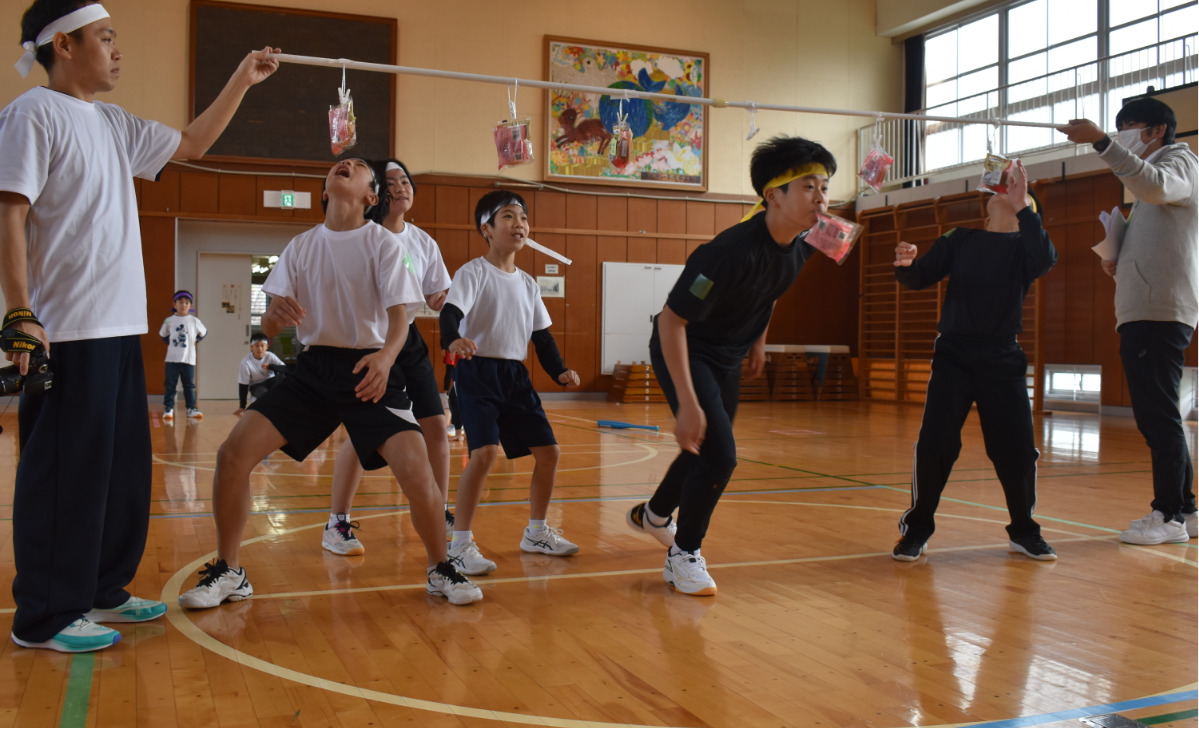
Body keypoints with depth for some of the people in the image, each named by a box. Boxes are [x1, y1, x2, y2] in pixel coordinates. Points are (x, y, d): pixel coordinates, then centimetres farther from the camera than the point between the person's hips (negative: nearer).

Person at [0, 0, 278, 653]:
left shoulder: (114, 124, 18)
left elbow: (193, 143, 30)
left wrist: (241, 80, 25)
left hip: (119, 329, 9)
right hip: (66, 334, -9)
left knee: (123, 469, 13)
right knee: (63, 474, -4)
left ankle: (100, 591, 25)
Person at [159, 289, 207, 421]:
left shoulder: (194, 321, 2)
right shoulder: (169, 320, 3)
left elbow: (204, 332, 16)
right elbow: (162, 334, 17)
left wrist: (195, 341, 7)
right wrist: (169, 343, 8)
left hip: (188, 359, 0)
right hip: (172, 359, 0)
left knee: (189, 385, 5)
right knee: (170, 384, 1)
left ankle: (191, 408, 9)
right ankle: (168, 408, 4)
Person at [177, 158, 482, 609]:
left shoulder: (382, 244, -3)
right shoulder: (301, 246, 6)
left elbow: (399, 316, -13)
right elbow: (269, 327, 4)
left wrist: (386, 354, -36)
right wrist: (278, 314, -22)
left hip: (369, 370, -3)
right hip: (312, 369, 3)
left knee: (415, 468, -21)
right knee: (233, 453, -12)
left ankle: (440, 570, 4)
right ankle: (229, 574, 8)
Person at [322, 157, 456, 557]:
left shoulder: (423, 242, 6)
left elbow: (437, 298, 12)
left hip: (409, 340, 6)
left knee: (435, 425, 2)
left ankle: (441, 515, 18)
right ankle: (337, 525, 6)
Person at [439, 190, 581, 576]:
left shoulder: (528, 283, 13)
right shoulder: (473, 272, -7)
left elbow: (541, 334, 16)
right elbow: (450, 311, -22)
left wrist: (559, 370, 1)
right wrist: (452, 340, -44)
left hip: (515, 375, 7)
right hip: (478, 371, -7)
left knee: (548, 450, 7)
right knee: (485, 452, -23)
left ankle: (536, 532, 26)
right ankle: (460, 543, -10)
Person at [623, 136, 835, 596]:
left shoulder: (802, 245, -12)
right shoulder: (734, 251, -35)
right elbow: (671, 320, -33)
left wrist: (759, 338, 18)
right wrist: (687, 403, -35)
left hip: (728, 357, 8)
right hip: (682, 352, -8)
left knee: (707, 449, 21)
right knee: (719, 454, -18)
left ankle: (654, 514, 50)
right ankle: (683, 555, 6)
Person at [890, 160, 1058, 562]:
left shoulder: (1024, 245, 5)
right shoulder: (960, 240, 10)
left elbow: (1045, 259, -18)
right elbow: (921, 277, 2)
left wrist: (1022, 206, -24)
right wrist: (906, 265, -21)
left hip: (1003, 360, 0)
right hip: (954, 355, 0)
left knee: (1017, 449, 1)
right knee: (934, 444, -9)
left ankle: (1024, 531, 23)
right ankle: (917, 529, 8)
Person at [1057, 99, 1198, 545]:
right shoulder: (1147, 184, 28)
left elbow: (1155, 186, -25)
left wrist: (1100, 141, -33)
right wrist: (1118, 267, 10)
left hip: (1161, 314, -9)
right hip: (1139, 314, 9)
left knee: (1159, 416, -10)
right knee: (1155, 417, 10)